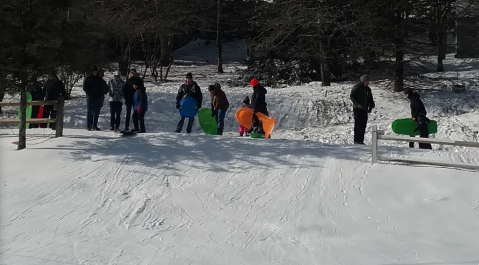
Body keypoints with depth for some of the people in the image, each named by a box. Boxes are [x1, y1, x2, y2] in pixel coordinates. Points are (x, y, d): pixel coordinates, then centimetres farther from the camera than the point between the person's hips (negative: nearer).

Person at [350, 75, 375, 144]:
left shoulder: (368, 89, 16)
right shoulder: (357, 88, -5)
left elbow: (370, 98, 24)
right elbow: (352, 96, -6)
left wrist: (372, 105, 8)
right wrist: (357, 104, -18)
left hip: (365, 110, 6)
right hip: (357, 109, -6)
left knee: (363, 125, 3)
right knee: (358, 124, -9)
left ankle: (361, 140, 8)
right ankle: (356, 140, -7)